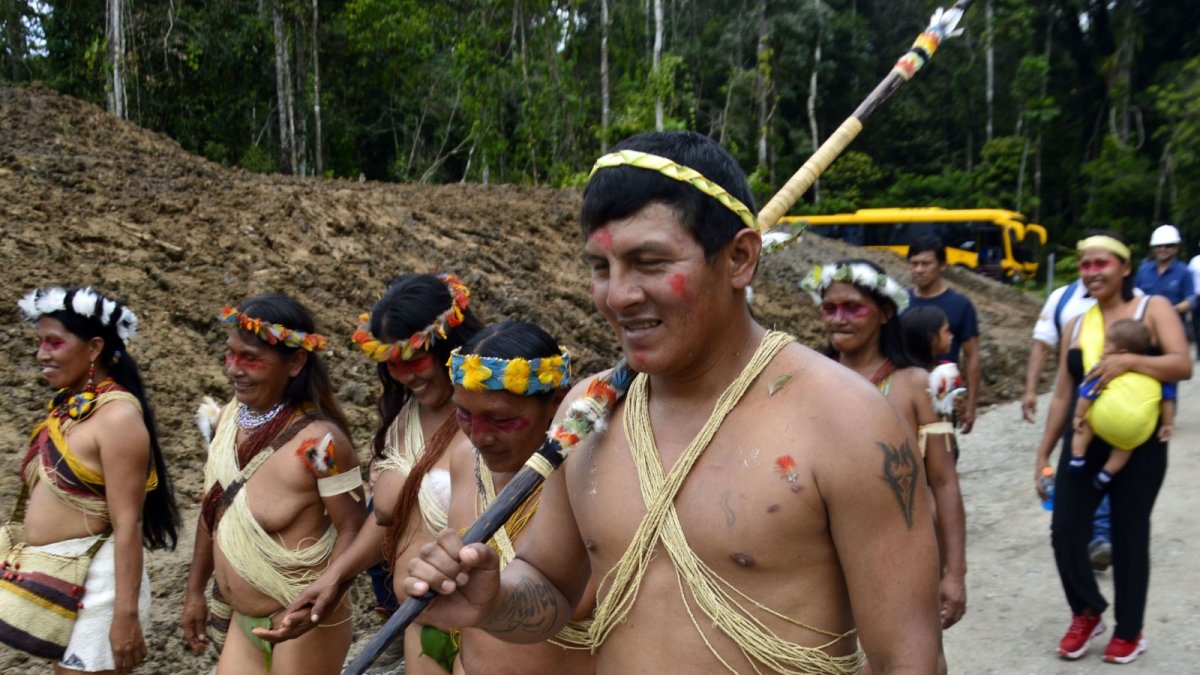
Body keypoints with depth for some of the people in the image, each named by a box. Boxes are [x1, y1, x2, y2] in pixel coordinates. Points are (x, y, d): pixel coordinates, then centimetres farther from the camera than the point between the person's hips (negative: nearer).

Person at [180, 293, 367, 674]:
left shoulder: (318, 439, -22)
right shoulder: (230, 418, 0)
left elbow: (352, 529, -17)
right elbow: (214, 509, 11)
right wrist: (195, 591, 15)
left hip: (302, 625, -6)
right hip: (241, 620, 6)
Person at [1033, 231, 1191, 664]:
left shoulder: (1153, 308, -3)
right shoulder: (1076, 325, 9)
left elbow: (1183, 365, -17)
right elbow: (1062, 395, 11)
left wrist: (1128, 360, -32)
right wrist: (1043, 453, 11)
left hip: (1138, 446, -4)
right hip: (1083, 443, 4)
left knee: (1129, 537, 6)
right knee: (1065, 532, -2)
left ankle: (1129, 632, 25)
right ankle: (1087, 613, 24)